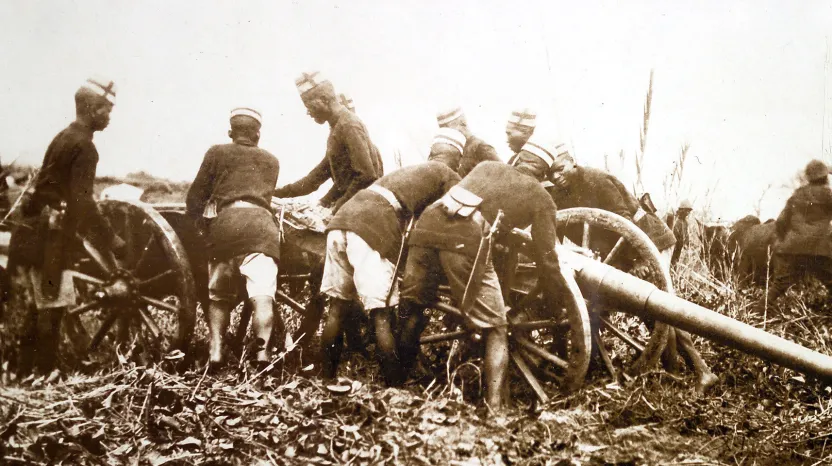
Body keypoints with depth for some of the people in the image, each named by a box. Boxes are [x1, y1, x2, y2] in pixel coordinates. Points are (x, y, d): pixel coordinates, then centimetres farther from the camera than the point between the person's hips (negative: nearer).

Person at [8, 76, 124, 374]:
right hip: (49, 238, -9)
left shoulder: (64, 138, 15)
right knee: (52, 309, -2)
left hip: (34, 233, 9)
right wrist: (112, 240, -18)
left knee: (41, 306, 17)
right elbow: (82, 202, -22)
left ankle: (26, 371, 24)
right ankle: (44, 375, 3)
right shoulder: (83, 146, -14)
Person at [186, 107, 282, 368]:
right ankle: (262, 351, -26)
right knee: (262, 294, -11)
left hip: (226, 221, 0)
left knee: (218, 295, 12)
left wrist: (195, 219, 31)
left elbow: (196, 196, 16)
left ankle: (215, 350, 1)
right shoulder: (271, 161, 29)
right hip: (260, 222, 0)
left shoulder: (217, 153, 21)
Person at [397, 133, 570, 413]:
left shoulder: (486, 166, 31)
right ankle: (494, 406, -1)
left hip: (428, 224, 5)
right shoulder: (540, 197, 20)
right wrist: (557, 299, 26)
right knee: (496, 330, 9)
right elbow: (546, 255, 16)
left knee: (412, 308, 25)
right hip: (467, 240, -4)